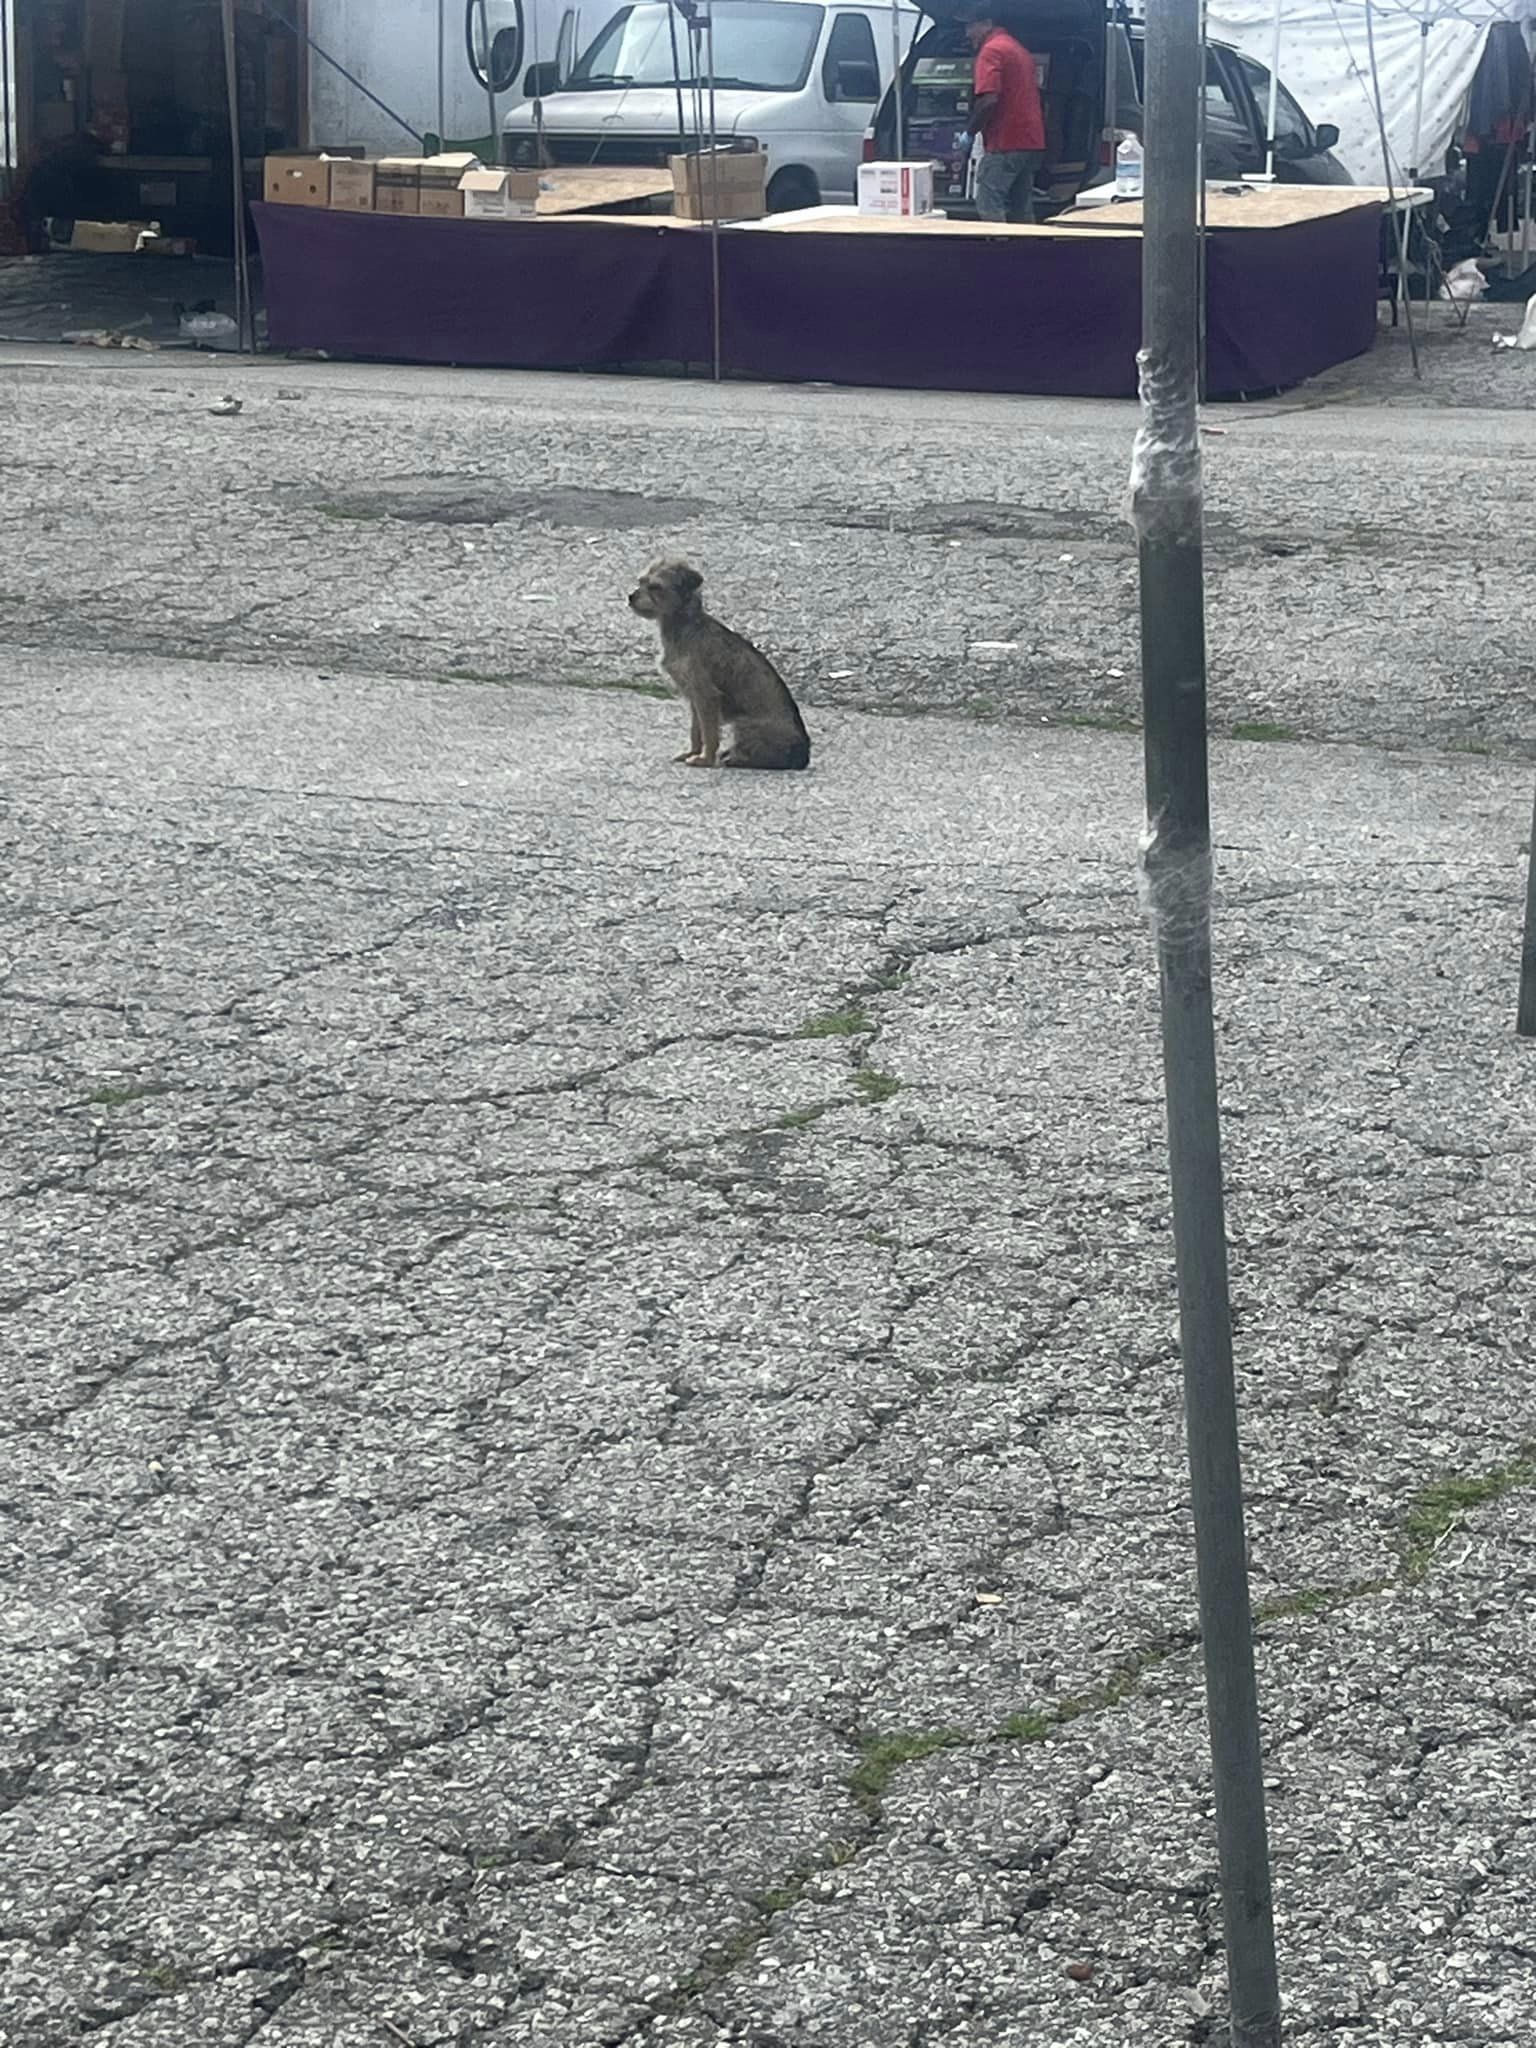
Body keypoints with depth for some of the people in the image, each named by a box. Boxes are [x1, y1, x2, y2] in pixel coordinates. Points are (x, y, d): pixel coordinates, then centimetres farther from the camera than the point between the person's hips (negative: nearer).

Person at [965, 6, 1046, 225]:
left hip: (1005, 143, -10)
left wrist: (971, 132, -9)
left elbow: (989, 100, -20)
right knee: (1022, 211, 11)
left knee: (989, 207, -12)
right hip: (1032, 141, 10)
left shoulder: (991, 50, -9)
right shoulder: (1020, 50, 22)